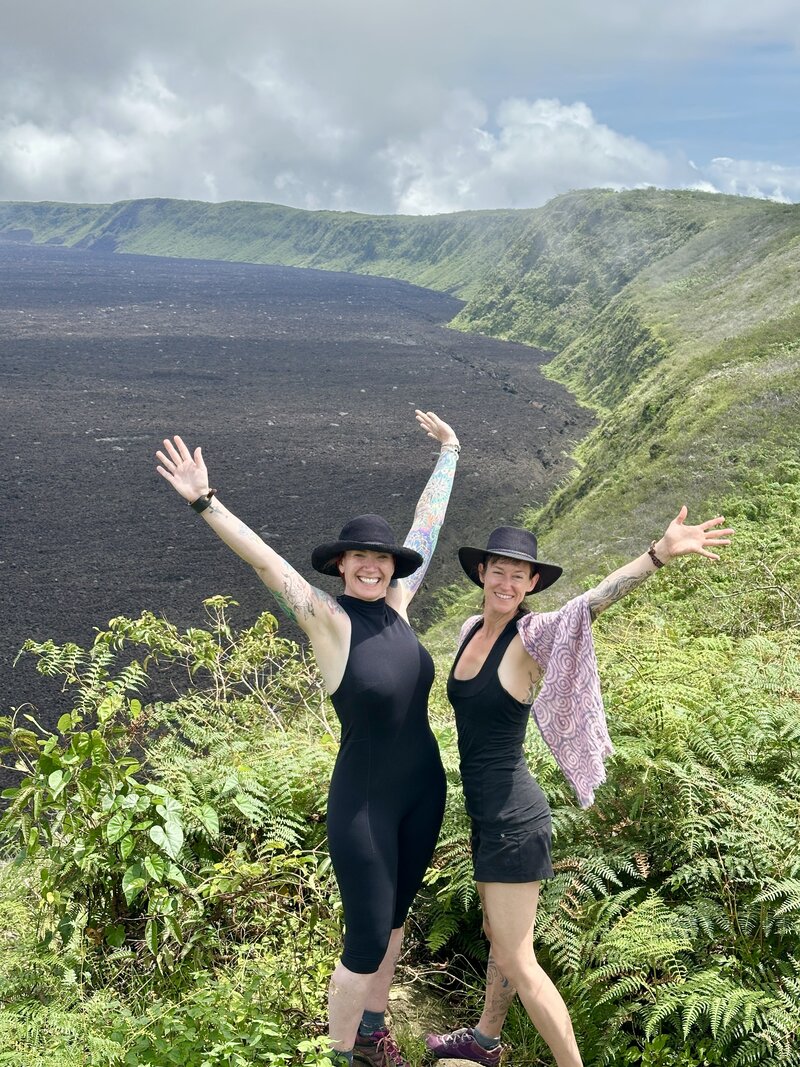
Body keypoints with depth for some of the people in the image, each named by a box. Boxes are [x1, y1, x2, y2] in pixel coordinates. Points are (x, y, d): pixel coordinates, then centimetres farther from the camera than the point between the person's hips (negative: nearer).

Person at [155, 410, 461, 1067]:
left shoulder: (395, 603, -3)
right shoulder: (329, 620, -17)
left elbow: (428, 525, 7)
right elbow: (265, 560, -29)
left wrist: (448, 453, 17)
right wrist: (206, 503, -41)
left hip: (425, 790, 6)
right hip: (365, 802, -6)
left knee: (394, 917, 22)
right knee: (366, 944, 3)